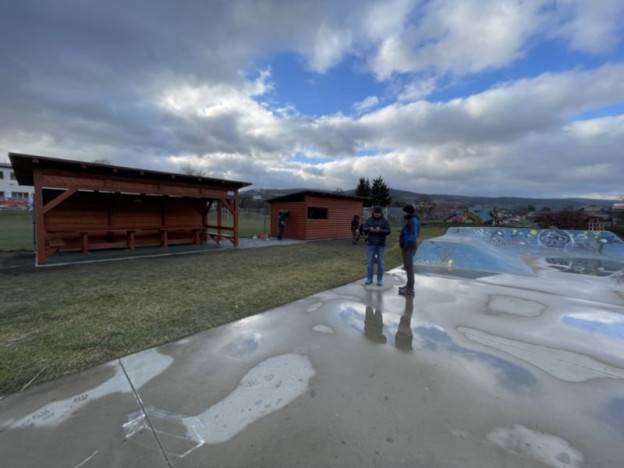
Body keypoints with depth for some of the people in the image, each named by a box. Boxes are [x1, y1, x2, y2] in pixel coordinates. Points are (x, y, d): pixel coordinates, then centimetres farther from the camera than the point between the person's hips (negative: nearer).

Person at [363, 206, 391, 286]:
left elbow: (388, 231, -10)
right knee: (370, 261, 4)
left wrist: (380, 230, -28)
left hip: (381, 244, -1)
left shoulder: (385, 221, -2)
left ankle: (380, 280, 12)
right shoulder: (369, 220, 3)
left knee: (380, 262, 2)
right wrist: (369, 229, -25)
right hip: (371, 244, 1)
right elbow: (364, 229, -3)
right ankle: (369, 279, 12)